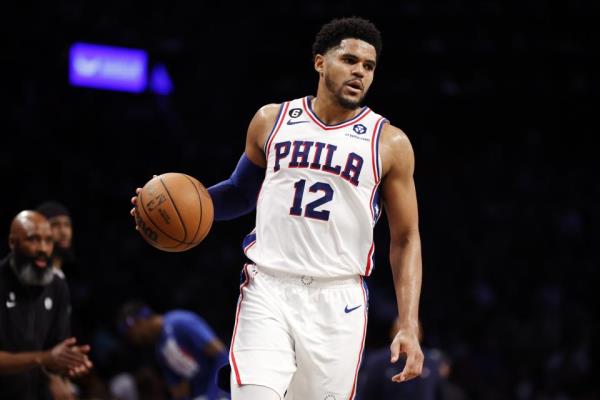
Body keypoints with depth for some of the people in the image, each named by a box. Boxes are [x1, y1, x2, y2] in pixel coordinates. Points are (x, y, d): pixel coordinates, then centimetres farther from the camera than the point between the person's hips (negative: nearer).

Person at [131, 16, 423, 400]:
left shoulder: (390, 144, 1)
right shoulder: (272, 121, 8)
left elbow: (406, 239, 3)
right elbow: (241, 192, 23)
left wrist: (409, 327, -7)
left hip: (337, 302, 0)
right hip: (268, 291, 1)